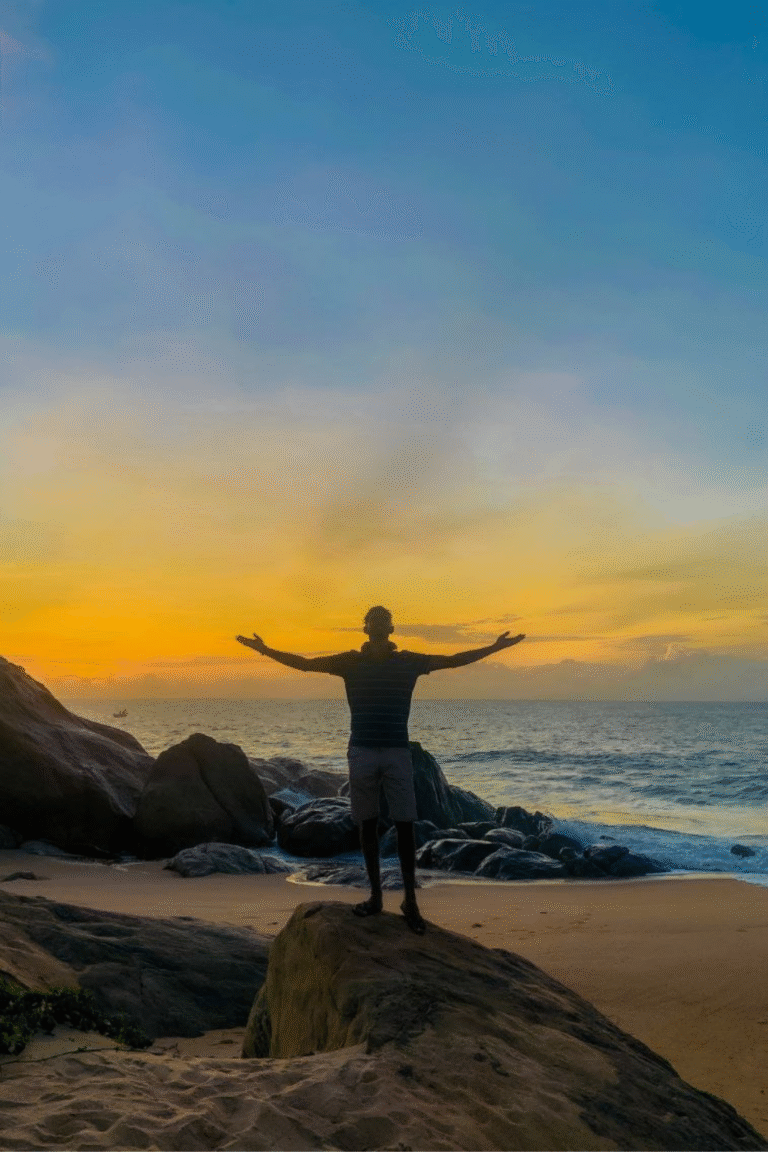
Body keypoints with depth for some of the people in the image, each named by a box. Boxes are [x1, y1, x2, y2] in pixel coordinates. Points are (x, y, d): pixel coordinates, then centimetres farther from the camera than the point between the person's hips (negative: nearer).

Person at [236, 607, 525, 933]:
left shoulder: (408, 661, 4)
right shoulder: (350, 661, 4)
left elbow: (453, 660, 7)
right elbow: (304, 663, 5)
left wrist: (494, 647, 4)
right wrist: (266, 650, -1)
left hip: (397, 753, -1)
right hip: (361, 752, 1)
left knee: (405, 826, -2)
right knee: (367, 824, 6)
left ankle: (410, 900, 6)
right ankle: (375, 896, 17)